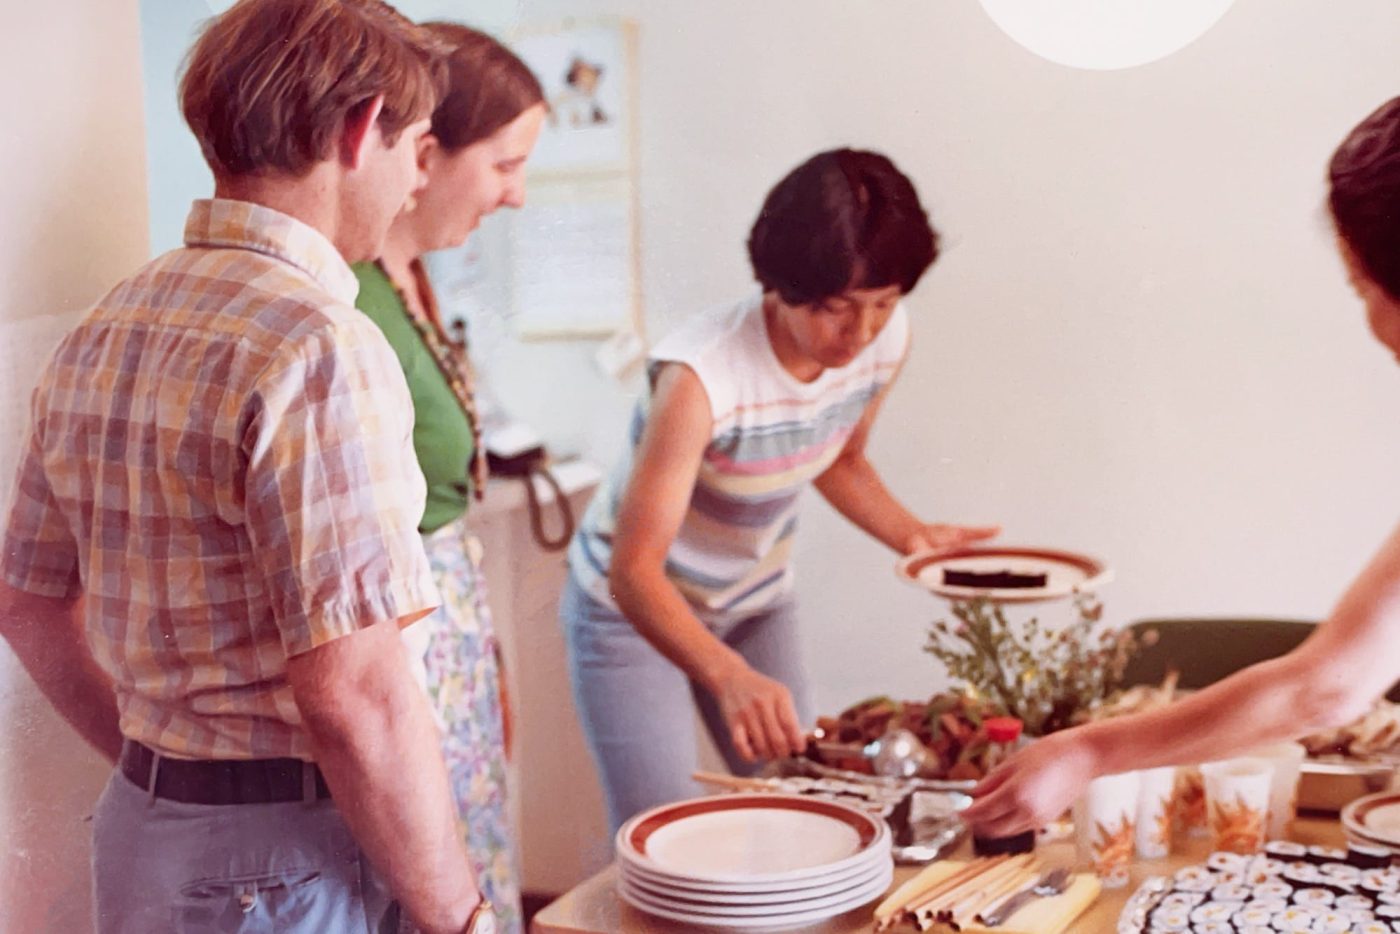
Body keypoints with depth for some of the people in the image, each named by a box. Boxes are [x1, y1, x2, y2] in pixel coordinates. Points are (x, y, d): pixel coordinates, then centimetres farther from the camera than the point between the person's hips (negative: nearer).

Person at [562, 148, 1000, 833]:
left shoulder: (886, 341, -15)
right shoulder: (702, 376, -35)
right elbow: (635, 571, -36)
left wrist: (912, 535, -11)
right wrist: (730, 677, -52)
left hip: (755, 601, 6)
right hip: (633, 604, -5)